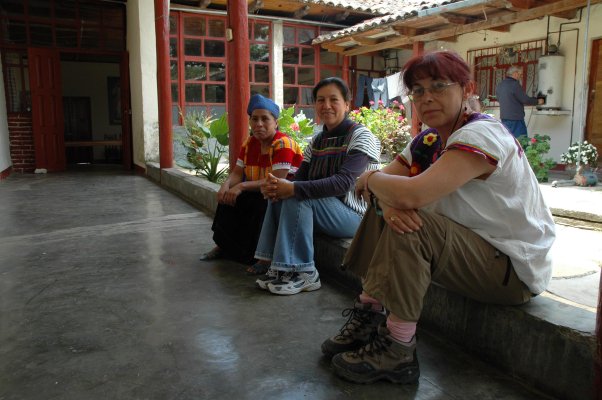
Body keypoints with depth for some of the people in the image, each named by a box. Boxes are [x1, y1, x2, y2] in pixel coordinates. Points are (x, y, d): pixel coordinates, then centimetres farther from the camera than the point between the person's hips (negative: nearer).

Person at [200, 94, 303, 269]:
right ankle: (224, 246, 5)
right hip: (258, 194, 8)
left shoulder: (283, 144, -20)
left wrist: (242, 186, -32)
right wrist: (226, 186, -21)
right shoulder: (249, 144, 4)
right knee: (229, 198, -9)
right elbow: (237, 173, 2)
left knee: (262, 205, -33)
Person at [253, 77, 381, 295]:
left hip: (355, 214, -7)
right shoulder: (317, 140, 12)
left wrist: (293, 188, -32)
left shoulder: (361, 136, -10)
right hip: (325, 209, 7)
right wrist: (275, 186, -20)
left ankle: (304, 273, -17)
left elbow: (343, 182, -24)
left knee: (298, 197, -26)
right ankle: (280, 267, -6)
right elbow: (299, 177, 4)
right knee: (278, 196, -10)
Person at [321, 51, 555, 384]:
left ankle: (397, 352, -16)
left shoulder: (481, 135, -23)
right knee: (384, 210, 1)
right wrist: (387, 201, -25)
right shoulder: (428, 140, 5)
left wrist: (371, 180, -15)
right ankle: (368, 316, 3)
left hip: (516, 269, -8)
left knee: (409, 226, -29)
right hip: (475, 248, 9)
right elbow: (386, 182, -1)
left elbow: (411, 194, -36)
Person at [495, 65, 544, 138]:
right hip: (515, 119, -8)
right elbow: (525, 100, -13)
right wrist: (538, 101, 4)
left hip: (504, 118, 8)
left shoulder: (500, 85, 11)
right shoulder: (514, 84, -13)